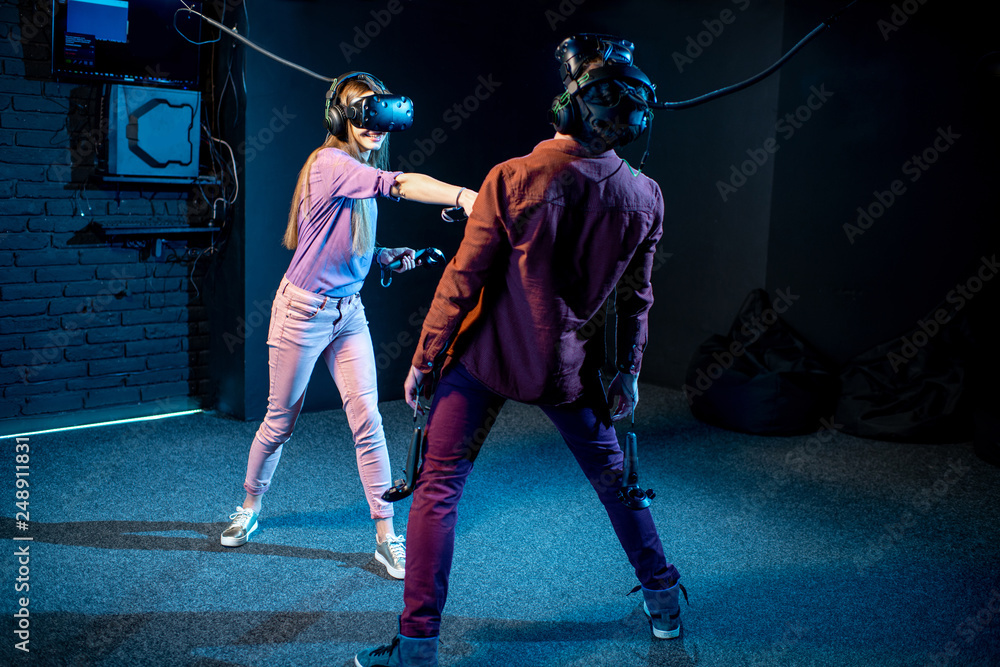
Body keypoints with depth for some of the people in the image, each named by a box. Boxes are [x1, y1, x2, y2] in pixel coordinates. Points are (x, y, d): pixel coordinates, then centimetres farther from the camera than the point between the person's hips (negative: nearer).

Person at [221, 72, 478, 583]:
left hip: (349, 312, 7)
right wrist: (463, 195, -48)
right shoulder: (330, 164, -20)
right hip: (304, 311, -6)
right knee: (280, 422, 10)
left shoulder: (362, 171, 6)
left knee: (368, 422, 0)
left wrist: (383, 256, 0)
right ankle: (250, 507, 36)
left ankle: (386, 537, 7)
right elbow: (396, 185, -37)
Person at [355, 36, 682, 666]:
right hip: (569, 367, 4)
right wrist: (628, 373, 16)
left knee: (439, 486, 5)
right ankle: (663, 601, 37)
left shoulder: (513, 179, -18)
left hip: (486, 358, -3)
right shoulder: (645, 197, -7)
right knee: (613, 478, 21)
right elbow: (636, 299, 3)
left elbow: (463, 280, -14)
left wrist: (423, 360, -4)